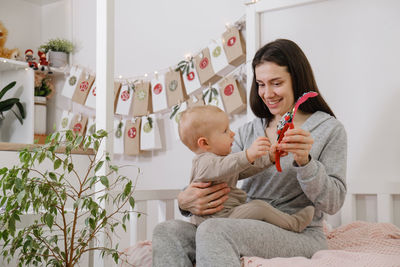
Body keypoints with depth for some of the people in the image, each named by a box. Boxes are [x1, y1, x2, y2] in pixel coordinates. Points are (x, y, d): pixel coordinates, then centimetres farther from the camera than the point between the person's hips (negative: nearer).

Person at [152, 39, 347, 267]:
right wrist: (186, 201, -15)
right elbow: (214, 182, 8)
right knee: (167, 230, -21)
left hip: (300, 237, -5)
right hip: (249, 229, 5)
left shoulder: (330, 129, 4)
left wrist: (304, 162, -21)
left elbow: (333, 203, -4)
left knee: (213, 230, -32)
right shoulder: (248, 132, 17)